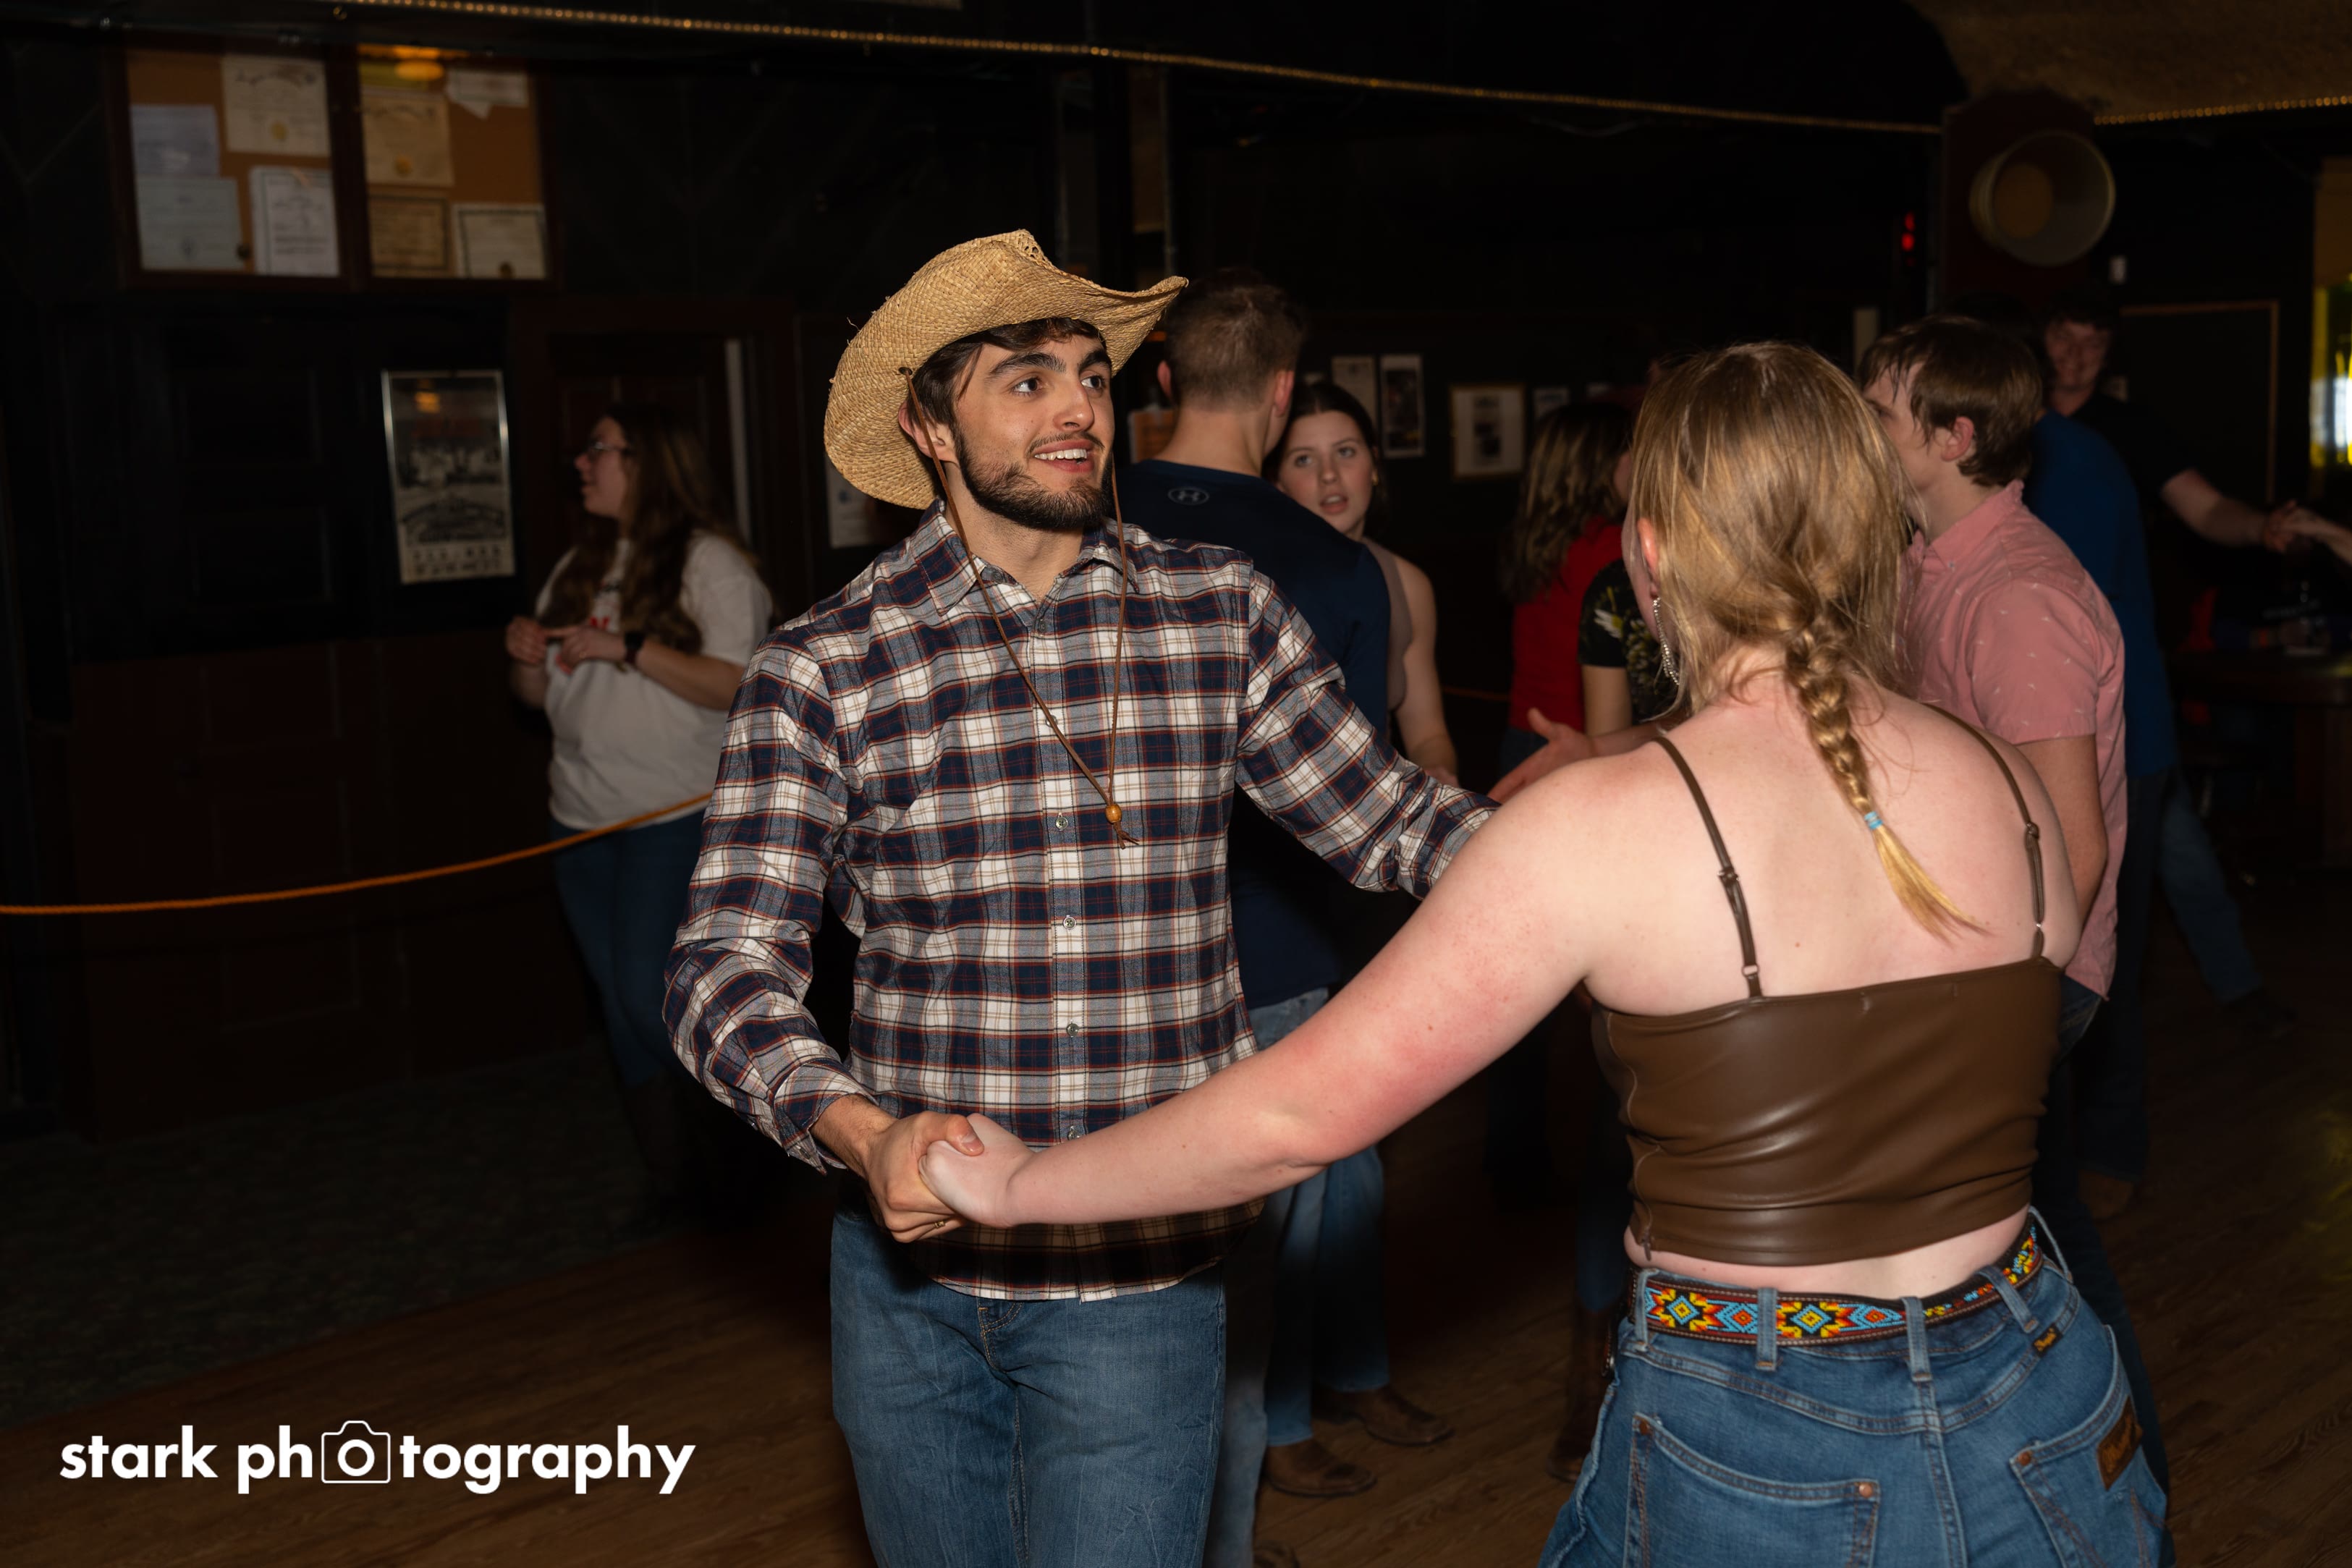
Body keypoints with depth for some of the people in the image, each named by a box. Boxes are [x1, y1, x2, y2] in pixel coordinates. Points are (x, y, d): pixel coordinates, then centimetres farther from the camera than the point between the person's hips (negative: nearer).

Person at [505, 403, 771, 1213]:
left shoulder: (710, 563, -7)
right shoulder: (579, 566, 15)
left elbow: (738, 687, -18)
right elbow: (539, 694, 20)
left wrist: (628, 647, -22)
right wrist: (525, 657, -2)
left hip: (675, 814, -7)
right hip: (583, 814, 7)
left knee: (652, 997, -13)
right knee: (622, 1008, 8)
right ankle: (672, 1182, 17)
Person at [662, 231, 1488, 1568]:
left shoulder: (1224, 612, 0)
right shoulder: (822, 670, -6)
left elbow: (1383, 816, 6)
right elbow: (729, 967, -11)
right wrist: (866, 1135, -28)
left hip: (1137, 1272, -1)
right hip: (907, 1260, 1)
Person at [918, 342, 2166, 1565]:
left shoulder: (1606, 826, -19)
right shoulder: (2018, 796, -4)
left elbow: (1302, 1112, -17)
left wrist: (1017, 1187, -3)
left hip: (1752, 1464, -4)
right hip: (2033, 1425, 5)